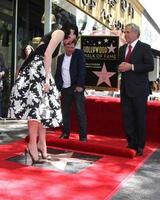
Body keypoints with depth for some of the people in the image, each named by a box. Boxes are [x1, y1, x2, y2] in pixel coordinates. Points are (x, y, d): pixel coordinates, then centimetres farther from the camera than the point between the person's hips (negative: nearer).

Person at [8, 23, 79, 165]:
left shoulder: (54, 35, 28)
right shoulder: (60, 33, 1)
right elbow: (47, 54, -13)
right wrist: (47, 79, -17)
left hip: (38, 71, 10)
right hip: (37, 69, -10)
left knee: (43, 107, 8)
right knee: (36, 106, -12)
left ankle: (41, 143, 11)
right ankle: (32, 145, -11)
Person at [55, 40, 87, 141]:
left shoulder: (79, 53, -1)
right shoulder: (60, 58, 14)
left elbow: (82, 69, -9)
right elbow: (57, 74, 17)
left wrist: (80, 85, -16)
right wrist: (58, 87, 6)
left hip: (77, 88, -5)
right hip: (65, 89, 5)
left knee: (80, 112, -6)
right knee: (65, 112, 9)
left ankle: (83, 135, -3)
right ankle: (65, 133, 20)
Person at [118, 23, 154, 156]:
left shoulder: (145, 48, -4)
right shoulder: (122, 49, 15)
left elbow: (150, 66, -12)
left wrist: (131, 67, -18)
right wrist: (121, 67, -3)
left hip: (139, 89, -6)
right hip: (125, 88, 6)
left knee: (140, 118, 2)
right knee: (127, 118, 8)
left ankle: (140, 146, 12)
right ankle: (131, 143, 19)